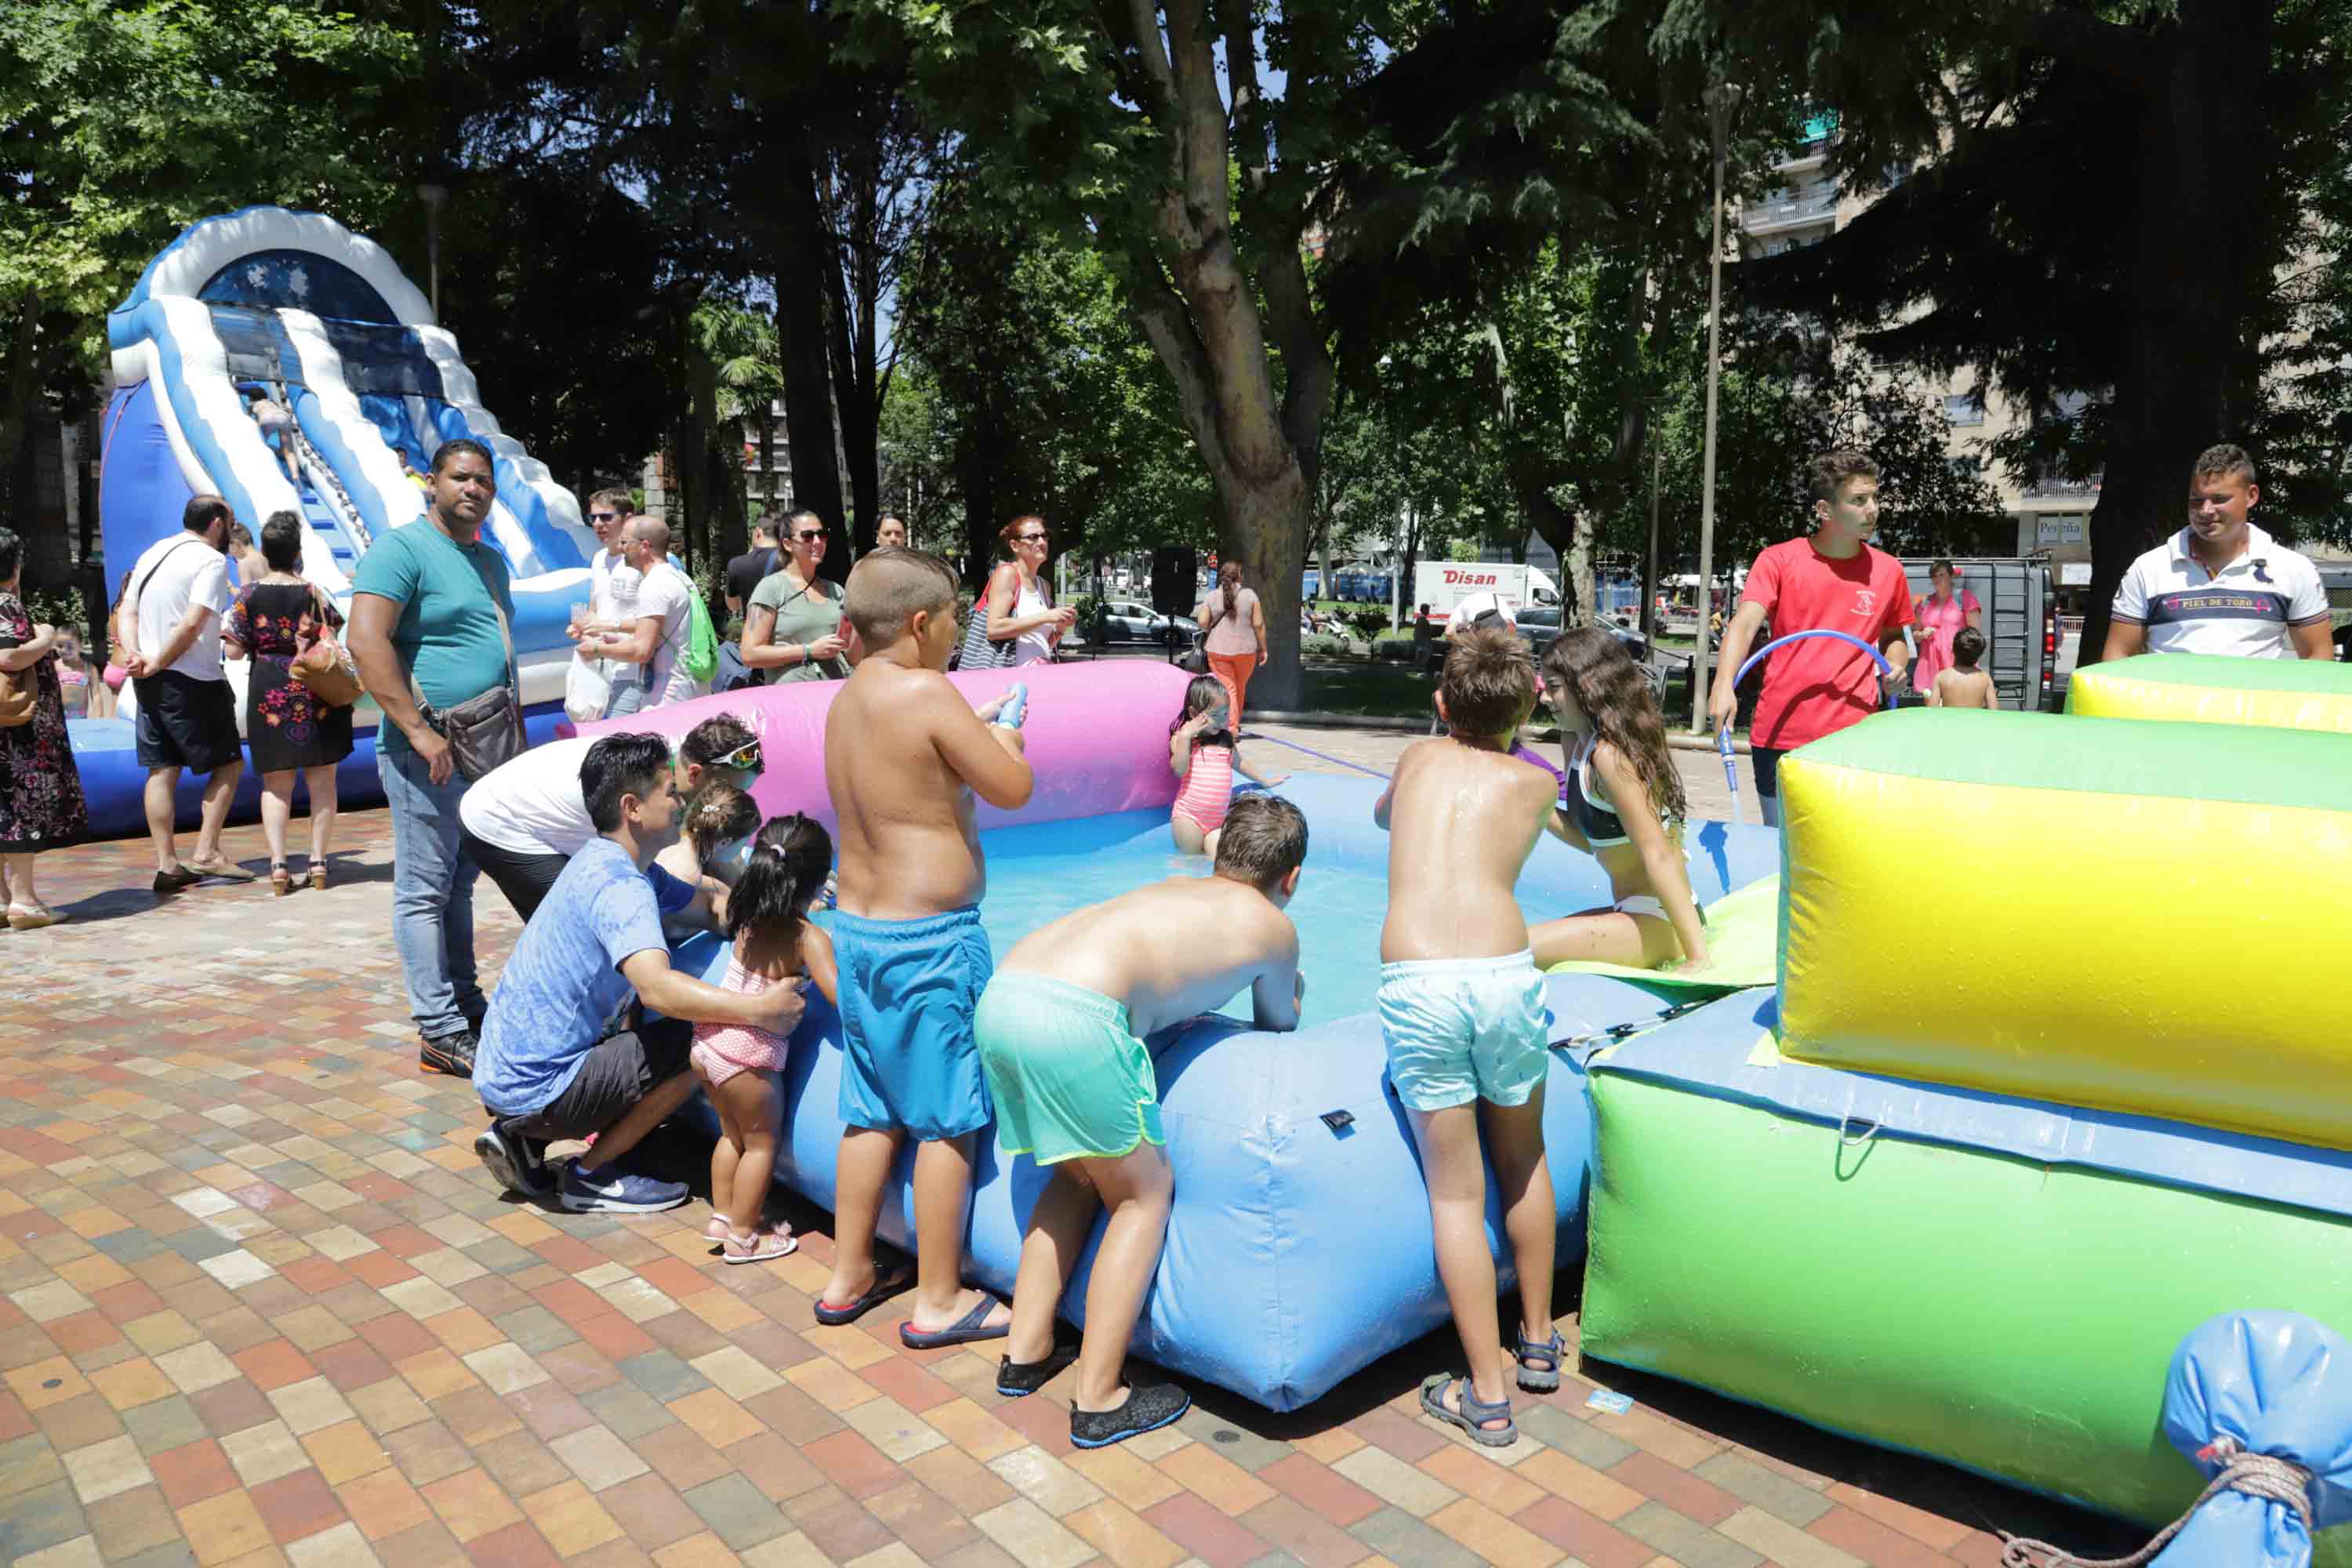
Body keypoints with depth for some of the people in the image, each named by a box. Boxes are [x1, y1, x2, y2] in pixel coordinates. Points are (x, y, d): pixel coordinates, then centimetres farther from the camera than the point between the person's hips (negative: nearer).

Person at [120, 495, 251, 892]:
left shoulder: (151, 554, 16)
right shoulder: (210, 560, -10)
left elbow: (127, 612, 10)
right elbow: (192, 624, -19)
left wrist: (133, 653, -3)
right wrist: (158, 664, -11)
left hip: (150, 682, 8)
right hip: (193, 681, -8)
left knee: (162, 770, 8)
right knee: (228, 763, 3)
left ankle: (166, 864, 10)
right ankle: (206, 854, -2)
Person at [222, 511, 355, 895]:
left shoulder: (248, 595, -3)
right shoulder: (314, 593, -5)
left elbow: (236, 651, -2)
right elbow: (329, 648, -7)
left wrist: (229, 635, 19)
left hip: (268, 694, 1)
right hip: (314, 691, 0)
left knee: (275, 783, 8)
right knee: (321, 780, 9)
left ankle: (278, 863, -2)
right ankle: (318, 860, 7)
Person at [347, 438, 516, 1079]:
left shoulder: (490, 561, 18)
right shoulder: (401, 549, -8)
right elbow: (366, 642, -19)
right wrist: (420, 731, -23)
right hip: (428, 757, -8)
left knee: (459, 885, 16)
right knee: (425, 891, -2)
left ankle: (465, 1003, 26)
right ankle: (440, 1032, 2)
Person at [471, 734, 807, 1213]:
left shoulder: (610, 863, 8)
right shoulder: (617, 884, -22)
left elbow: (710, 909, 13)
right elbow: (658, 989, -37)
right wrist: (758, 1010, -38)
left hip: (501, 1072, 10)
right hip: (537, 1089, -10)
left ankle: (525, 1140, 17)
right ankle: (593, 1177, 0)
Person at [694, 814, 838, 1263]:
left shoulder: (749, 918, 2)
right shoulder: (811, 938, -18)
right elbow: (838, 994, -28)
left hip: (708, 1038, 7)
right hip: (748, 1054, -7)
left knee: (732, 1132, 25)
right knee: (762, 1141, 12)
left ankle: (722, 1217, 34)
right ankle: (742, 1237, 20)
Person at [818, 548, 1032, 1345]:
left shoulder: (848, 698, 8)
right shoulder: (927, 694, -18)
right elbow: (1012, 788, -15)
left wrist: (975, 730, 19)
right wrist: (1003, 736, 4)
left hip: (856, 927, 8)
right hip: (929, 937, -8)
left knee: (871, 1111, 18)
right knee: (946, 1119, 4)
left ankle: (849, 1276, 30)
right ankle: (939, 1301, 15)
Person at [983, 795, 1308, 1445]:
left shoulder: (1177, 888, 31)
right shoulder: (1274, 926, 16)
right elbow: (1278, 1026, 32)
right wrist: (1292, 991, 50)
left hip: (999, 998, 7)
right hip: (1071, 1018, -7)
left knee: (1080, 1177, 27)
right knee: (1144, 1195, 12)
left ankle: (1025, 1352, 32)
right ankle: (1098, 1402, 15)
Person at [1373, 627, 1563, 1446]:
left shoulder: (1418, 758, 20)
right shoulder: (1534, 781, 17)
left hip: (1414, 983, 0)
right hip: (1503, 974, 1)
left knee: (1456, 1192, 9)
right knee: (1524, 1162, 24)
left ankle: (1488, 1397, 14)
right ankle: (1538, 1341, 40)